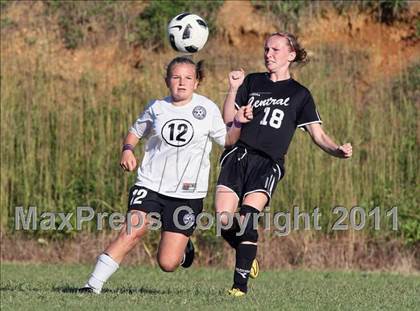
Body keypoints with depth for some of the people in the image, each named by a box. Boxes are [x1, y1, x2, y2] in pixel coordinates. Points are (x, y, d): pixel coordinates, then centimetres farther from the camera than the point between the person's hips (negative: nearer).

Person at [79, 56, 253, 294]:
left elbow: (226, 140, 12)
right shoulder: (157, 108, 6)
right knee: (134, 229, -27)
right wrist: (128, 150, 1)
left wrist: (239, 123, -7)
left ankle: (183, 249, 31)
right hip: (150, 185, 1)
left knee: (168, 264, -6)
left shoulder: (207, 109, 3)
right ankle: (94, 284, -22)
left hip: (187, 193, -1)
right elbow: (136, 132, 21)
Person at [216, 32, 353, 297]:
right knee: (224, 219, -14)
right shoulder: (252, 82, 18)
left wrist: (338, 150, -13)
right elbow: (228, 119, 13)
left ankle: (241, 283, -17)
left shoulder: (299, 94, 11)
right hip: (238, 156, 2)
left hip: (268, 164, -2)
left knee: (247, 217, -23)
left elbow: (318, 135, 7)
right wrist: (233, 89, -1)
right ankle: (248, 256, 16)